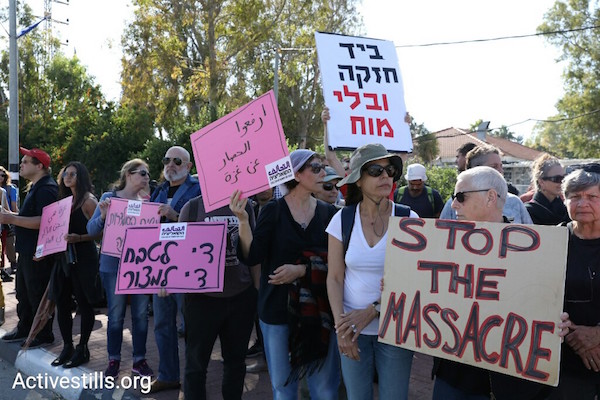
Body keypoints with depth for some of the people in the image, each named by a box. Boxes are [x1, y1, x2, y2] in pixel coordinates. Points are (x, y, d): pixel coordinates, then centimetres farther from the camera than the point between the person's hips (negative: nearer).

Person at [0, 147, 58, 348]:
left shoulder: (47, 189, -19)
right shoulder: (36, 187, 16)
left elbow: (43, 221, -28)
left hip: (38, 252, -11)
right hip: (27, 249, 11)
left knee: (38, 295, 0)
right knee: (23, 292, 20)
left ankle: (44, 335, 13)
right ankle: (24, 329, 33)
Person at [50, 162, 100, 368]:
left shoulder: (88, 201, -7)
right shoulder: (66, 200, 15)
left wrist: (78, 238, -25)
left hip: (83, 257, -7)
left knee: (84, 303, 2)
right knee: (62, 303, 9)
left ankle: (82, 349, 13)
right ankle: (67, 347, 21)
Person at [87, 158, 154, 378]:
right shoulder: (109, 197, -3)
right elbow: (92, 230, -7)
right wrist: (103, 215, -26)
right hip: (114, 265, -3)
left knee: (141, 314, 7)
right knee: (116, 315, 4)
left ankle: (139, 360, 20)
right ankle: (113, 360, 19)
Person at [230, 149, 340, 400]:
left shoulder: (328, 213, 2)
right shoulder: (273, 211, -3)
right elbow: (251, 257, -10)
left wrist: (302, 270, -18)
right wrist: (243, 219, -22)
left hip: (319, 309, 1)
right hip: (278, 308, -1)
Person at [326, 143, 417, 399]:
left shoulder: (409, 219, -6)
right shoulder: (342, 219, -3)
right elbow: (334, 278, -1)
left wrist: (372, 311, -15)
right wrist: (341, 325, -10)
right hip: (352, 329, 1)